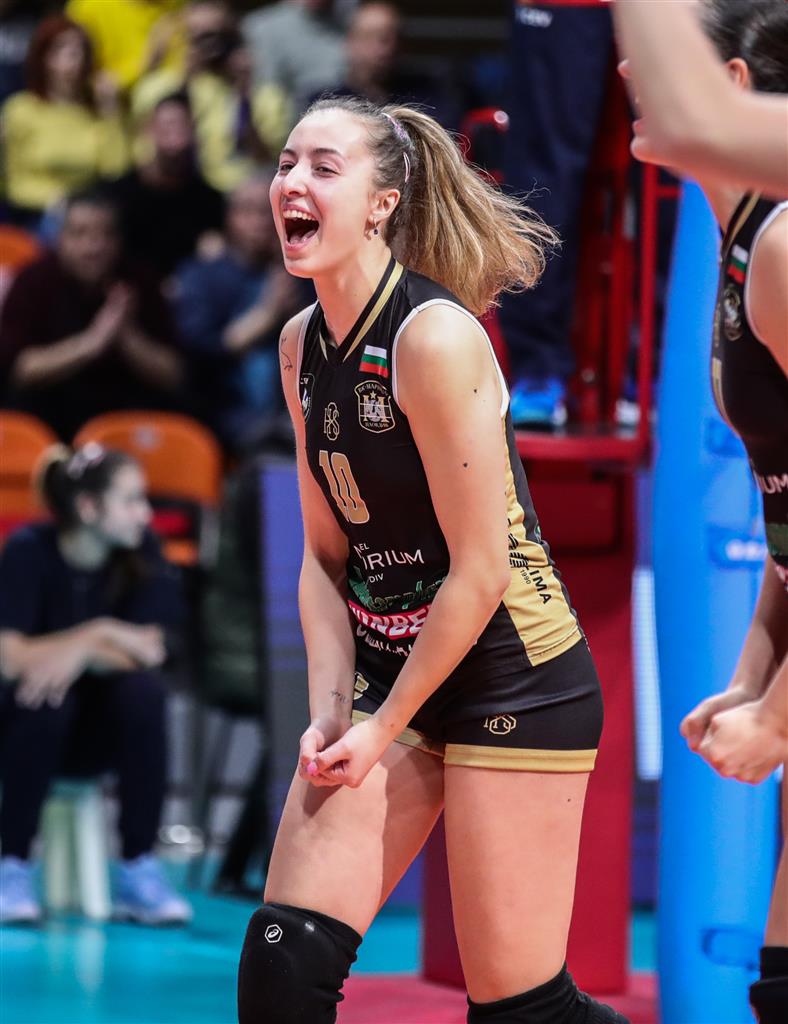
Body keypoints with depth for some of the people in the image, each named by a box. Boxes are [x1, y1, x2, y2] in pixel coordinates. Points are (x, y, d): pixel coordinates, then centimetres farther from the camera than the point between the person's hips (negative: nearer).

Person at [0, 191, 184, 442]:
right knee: (24, 402, -29)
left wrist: (127, 335, -24)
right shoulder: (35, 280, -10)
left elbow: (172, 377, -7)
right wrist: (90, 343, -30)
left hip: (121, 410, 2)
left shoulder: (137, 284, -4)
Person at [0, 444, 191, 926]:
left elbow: (149, 652, -13)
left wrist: (82, 652, -29)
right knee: (42, 699, -36)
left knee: (144, 689, -29)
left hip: (105, 734, 3)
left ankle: (139, 871, -24)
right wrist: (94, 635, -24)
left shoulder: (140, 552, -7)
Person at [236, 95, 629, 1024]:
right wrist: (329, 709, -5)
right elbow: (326, 555, 9)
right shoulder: (302, 345, 5)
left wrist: (384, 728, -11)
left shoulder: (434, 337, -18)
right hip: (391, 671, 7)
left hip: (514, 676, -7)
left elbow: (481, 571, -18)